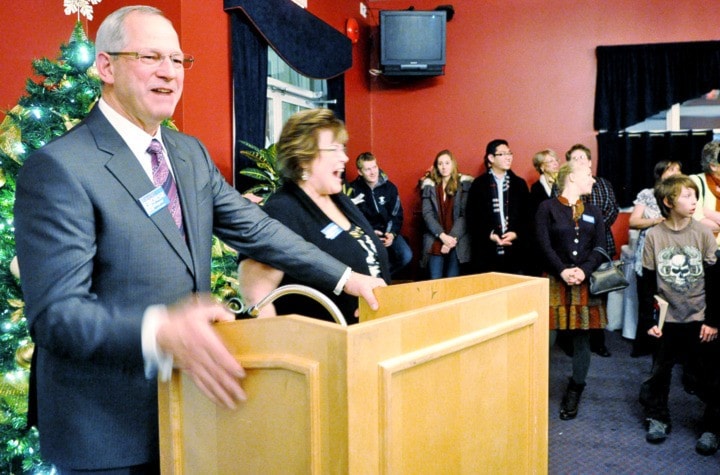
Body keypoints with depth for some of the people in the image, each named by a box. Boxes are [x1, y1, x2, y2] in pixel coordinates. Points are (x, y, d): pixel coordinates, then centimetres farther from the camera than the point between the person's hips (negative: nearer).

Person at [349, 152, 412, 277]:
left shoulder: (389, 187, 0)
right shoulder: (353, 189, -7)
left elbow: (397, 215, 3)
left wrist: (392, 234, -15)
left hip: (388, 231, 3)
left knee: (406, 256, -19)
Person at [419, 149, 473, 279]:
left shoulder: (464, 184, 5)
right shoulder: (429, 185, 9)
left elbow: (466, 214, -2)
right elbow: (427, 214, 1)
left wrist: (453, 238, -13)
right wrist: (442, 236, -12)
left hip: (458, 240, -1)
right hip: (435, 239, 1)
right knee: (434, 281, -8)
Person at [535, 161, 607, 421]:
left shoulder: (593, 211, 14)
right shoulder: (547, 207, 0)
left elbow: (599, 248, 5)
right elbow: (544, 245, -8)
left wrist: (583, 271, -11)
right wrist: (563, 271, -18)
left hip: (585, 284, 4)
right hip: (554, 281, -4)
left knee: (582, 340, 7)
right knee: (546, 339, -5)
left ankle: (574, 394, 22)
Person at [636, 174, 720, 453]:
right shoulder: (654, 236, -5)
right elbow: (647, 282, -2)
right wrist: (647, 320, -4)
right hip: (667, 319, 0)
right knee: (659, 372, 9)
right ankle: (657, 418, 27)